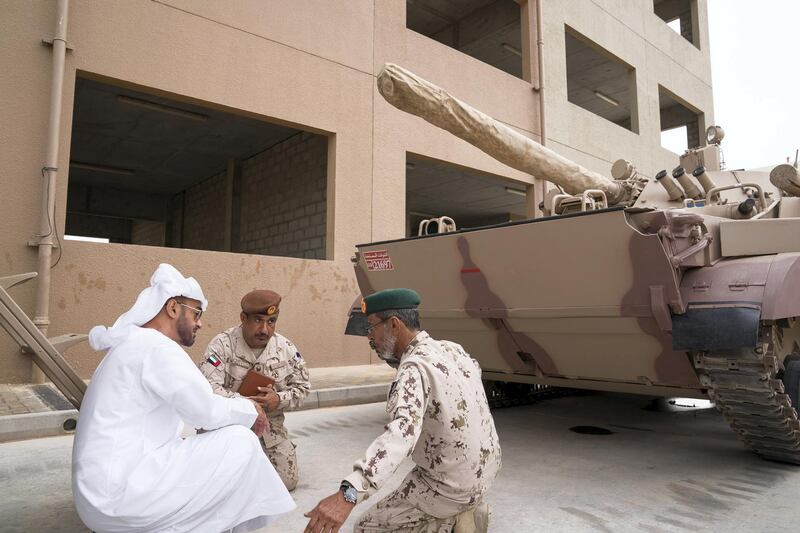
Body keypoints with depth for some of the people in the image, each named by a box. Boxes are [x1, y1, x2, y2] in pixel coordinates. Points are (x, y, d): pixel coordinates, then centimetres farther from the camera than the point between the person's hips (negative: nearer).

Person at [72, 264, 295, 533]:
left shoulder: (136, 345, 16)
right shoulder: (156, 347, -15)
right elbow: (206, 410, -18)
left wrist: (242, 413, 10)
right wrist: (250, 410, 0)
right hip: (118, 493, -10)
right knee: (240, 442, -11)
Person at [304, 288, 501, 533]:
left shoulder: (414, 368, -24)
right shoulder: (452, 348, -1)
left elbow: (403, 431, -43)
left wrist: (348, 493, -56)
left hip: (451, 486, -7)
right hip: (486, 468, 7)